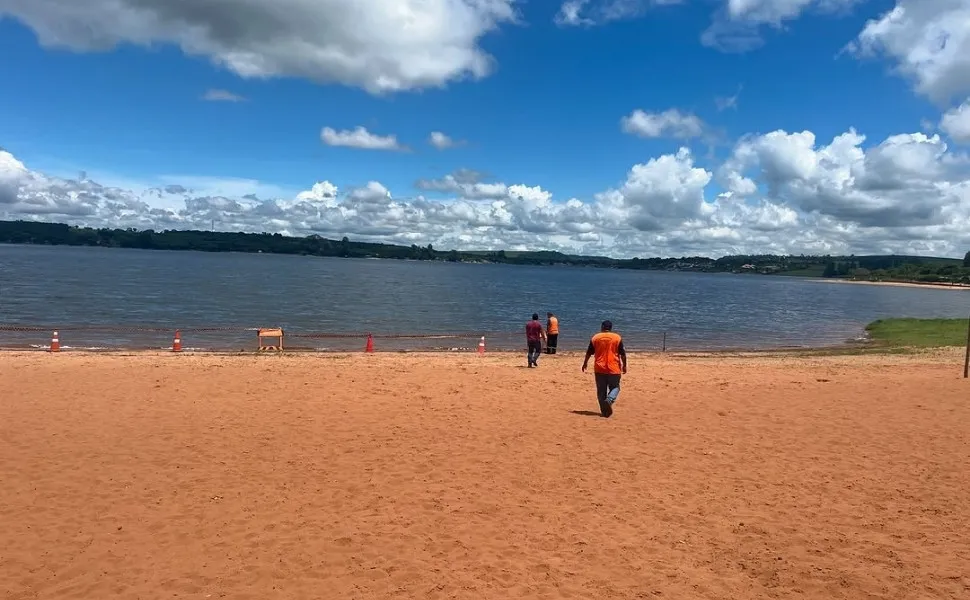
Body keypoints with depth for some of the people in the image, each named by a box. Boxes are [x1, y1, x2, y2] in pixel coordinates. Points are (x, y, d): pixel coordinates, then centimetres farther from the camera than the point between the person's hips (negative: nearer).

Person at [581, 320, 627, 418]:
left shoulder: (595, 338, 3)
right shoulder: (617, 337, -1)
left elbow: (589, 352, 8)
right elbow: (622, 353, -1)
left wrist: (585, 363, 21)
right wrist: (624, 365, 10)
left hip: (599, 369, 1)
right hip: (614, 369, -1)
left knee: (601, 390, 9)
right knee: (615, 387, 11)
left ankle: (604, 411, 7)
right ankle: (609, 400, -18)